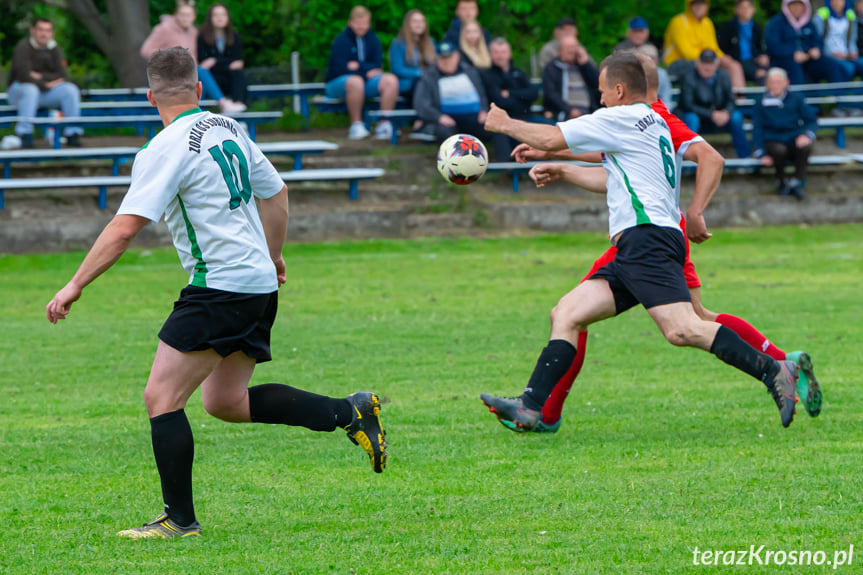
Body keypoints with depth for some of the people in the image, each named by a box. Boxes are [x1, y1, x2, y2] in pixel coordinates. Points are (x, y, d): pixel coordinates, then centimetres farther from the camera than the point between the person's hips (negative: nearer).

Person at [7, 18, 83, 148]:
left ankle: (73, 134, -14)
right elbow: (24, 76, -24)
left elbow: (62, 77, -6)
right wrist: (46, 85, -17)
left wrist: (41, 77, -19)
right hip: (19, 90, -5)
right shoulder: (23, 47, -15)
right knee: (30, 90, -39)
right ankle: (25, 135, -34)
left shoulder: (54, 49, 1)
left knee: (71, 90, -17)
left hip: (46, 92, 5)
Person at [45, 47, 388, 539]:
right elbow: (276, 193, 23)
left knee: (162, 397, -5)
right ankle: (351, 413, 16)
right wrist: (272, 257, 39)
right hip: (259, 283, 9)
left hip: (221, 287, -9)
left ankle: (180, 519, -3)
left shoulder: (168, 148, -13)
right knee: (225, 402, 18)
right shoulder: (228, 130, 12)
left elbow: (125, 226, -18)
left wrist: (75, 286, -13)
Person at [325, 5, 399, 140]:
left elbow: (377, 66, 0)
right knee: (355, 81, -41)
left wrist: (359, 66, -17)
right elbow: (341, 69, -16)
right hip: (338, 83, -5)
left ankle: (384, 124, -22)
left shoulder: (372, 39, 9)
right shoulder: (341, 41, -8)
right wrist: (367, 72, -14)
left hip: (366, 82, 5)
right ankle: (356, 124, -28)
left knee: (391, 80, -22)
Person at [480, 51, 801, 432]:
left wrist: (505, 125, 17)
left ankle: (774, 372, -25)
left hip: (648, 239, -10)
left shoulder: (622, 118, 0)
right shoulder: (654, 124, 28)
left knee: (682, 330, -24)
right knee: (566, 314, 4)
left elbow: (552, 138, 1)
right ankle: (530, 408, -4)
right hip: (634, 253, 10)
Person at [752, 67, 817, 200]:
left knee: (805, 147, -34)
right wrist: (761, 154, -5)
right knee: (780, 150, -37)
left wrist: (807, 135, -14)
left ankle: (797, 182, -16)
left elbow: (811, 120, 8)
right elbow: (757, 129, 5)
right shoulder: (762, 103, 5)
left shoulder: (796, 99, 8)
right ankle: (781, 181, -8)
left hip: (794, 140, 1)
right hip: (772, 142, -1)